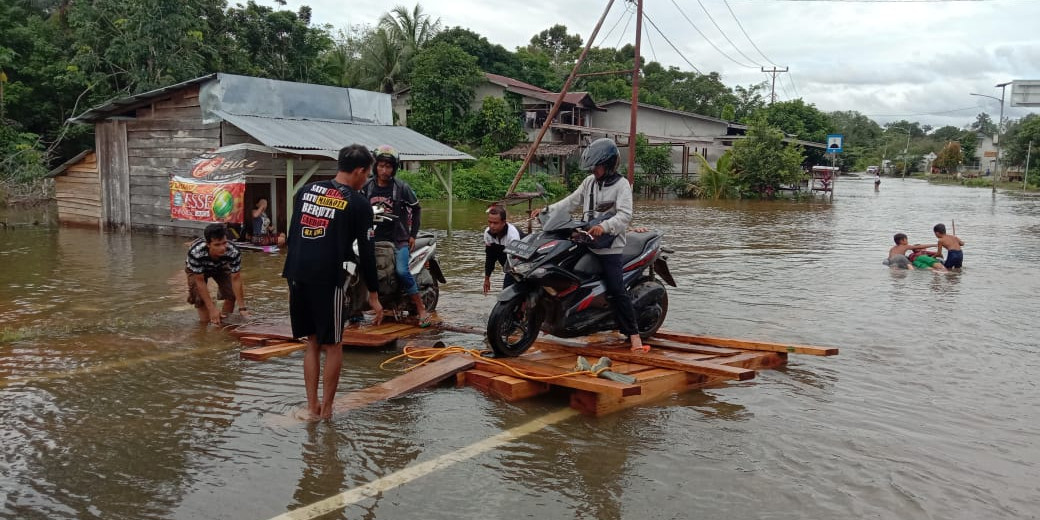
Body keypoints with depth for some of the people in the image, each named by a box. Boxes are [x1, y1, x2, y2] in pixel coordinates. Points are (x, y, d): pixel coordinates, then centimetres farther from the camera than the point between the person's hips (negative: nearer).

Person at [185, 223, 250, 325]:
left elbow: (236, 279, -30)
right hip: (196, 270, -1)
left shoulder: (233, 252, -39)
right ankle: (204, 322, 5)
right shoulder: (195, 253, -43)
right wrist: (212, 309, -35)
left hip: (221, 267, 2)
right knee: (199, 295, -20)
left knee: (234, 291, -15)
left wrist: (242, 307, -31)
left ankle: (224, 317, 9)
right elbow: (200, 281, -34)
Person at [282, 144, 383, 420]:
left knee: (312, 343, 17)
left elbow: (291, 236, 15)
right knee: (333, 346, 8)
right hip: (328, 279, -6)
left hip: (296, 275, 6)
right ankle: (326, 409, 12)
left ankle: (312, 406, 18)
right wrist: (373, 294, 2)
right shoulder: (358, 203, -3)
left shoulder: (306, 191, 13)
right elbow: (365, 251, -4)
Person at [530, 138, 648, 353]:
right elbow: (571, 201, 15)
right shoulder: (590, 182, 13)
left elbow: (625, 215, -20)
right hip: (586, 242, 7)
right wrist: (546, 210, 5)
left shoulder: (621, 185, -8)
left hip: (610, 247, -7)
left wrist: (604, 226, -36)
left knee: (616, 290, -14)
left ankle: (634, 335, -10)